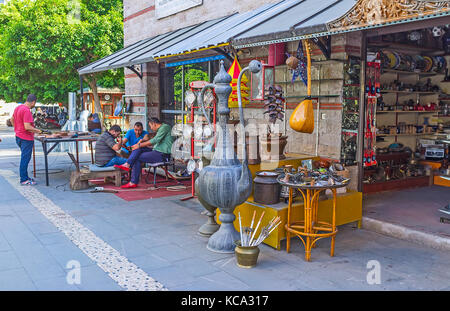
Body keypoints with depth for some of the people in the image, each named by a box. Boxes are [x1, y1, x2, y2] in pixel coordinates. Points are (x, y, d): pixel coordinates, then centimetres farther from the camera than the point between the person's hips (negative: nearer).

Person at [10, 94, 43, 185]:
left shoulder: (18, 107, 9)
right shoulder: (26, 111, -22)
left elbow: (12, 119, 21)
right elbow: (27, 127, -26)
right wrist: (38, 131, -13)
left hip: (19, 136, 10)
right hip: (26, 139, -10)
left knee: (24, 158, 19)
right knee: (25, 159, -2)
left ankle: (25, 177, 27)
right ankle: (24, 180, 4)